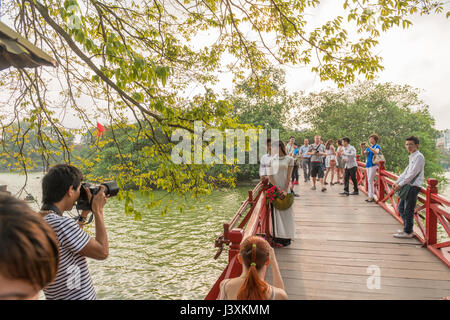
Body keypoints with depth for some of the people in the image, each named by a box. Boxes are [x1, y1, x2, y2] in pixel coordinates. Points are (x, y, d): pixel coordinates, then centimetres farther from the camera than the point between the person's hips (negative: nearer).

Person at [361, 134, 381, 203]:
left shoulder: (377, 146, -4)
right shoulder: (368, 147, 15)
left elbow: (376, 152, -24)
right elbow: (363, 153, 10)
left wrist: (369, 147, -30)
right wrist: (362, 147, -6)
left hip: (373, 165, -7)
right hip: (368, 164, 7)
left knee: (370, 180, -11)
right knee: (369, 181, 9)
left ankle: (371, 197, -8)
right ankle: (370, 196, 15)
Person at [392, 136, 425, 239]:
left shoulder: (419, 157, -12)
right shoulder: (412, 157, 18)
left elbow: (412, 174, -18)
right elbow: (406, 172, 17)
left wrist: (400, 185, -16)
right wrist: (397, 182, 6)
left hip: (414, 187, -10)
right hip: (408, 185, 10)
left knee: (408, 210, -4)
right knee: (401, 207, 15)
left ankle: (408, 232, 6)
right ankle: (407, 228, 27)